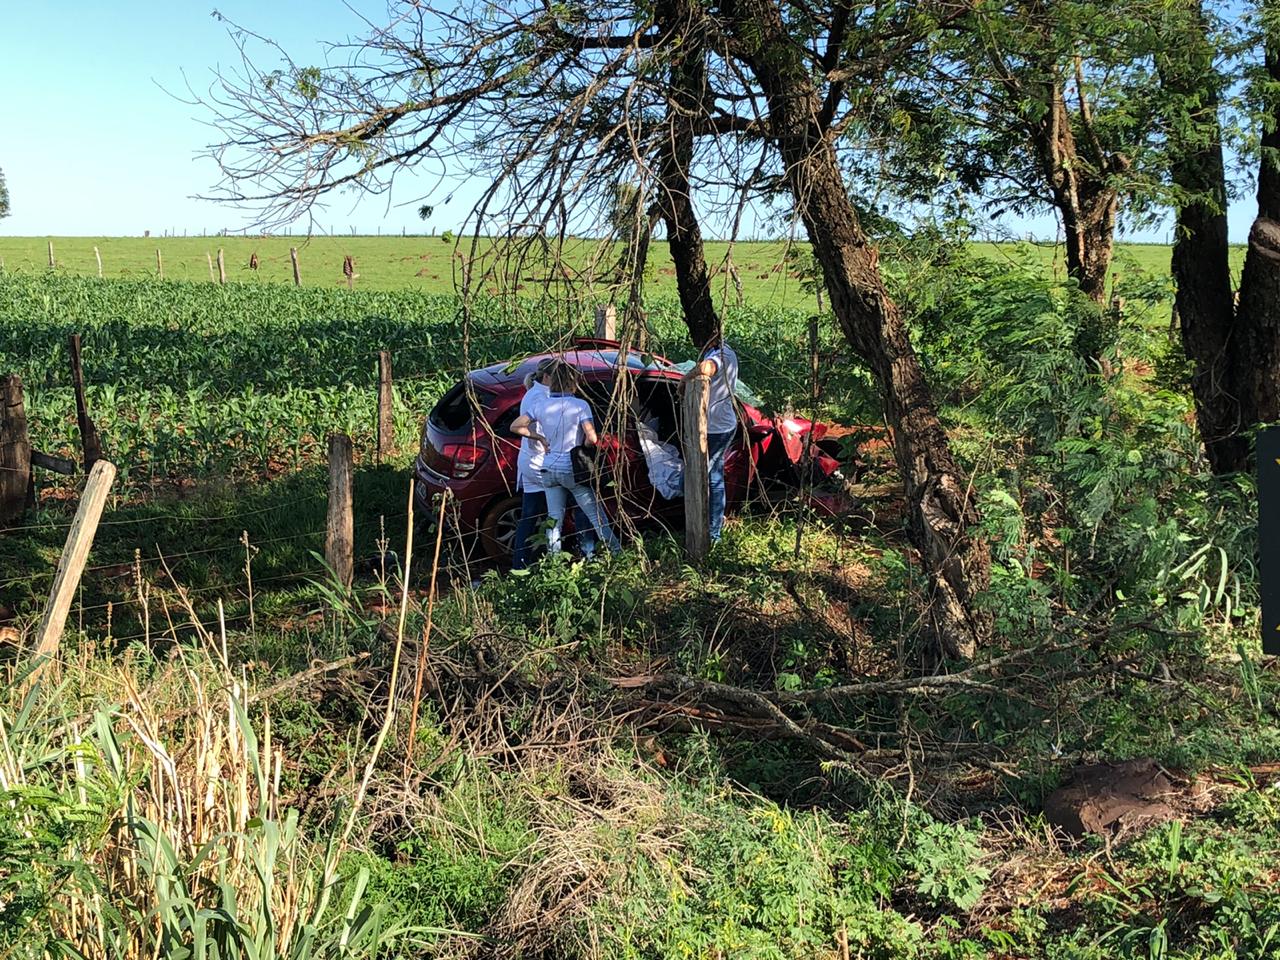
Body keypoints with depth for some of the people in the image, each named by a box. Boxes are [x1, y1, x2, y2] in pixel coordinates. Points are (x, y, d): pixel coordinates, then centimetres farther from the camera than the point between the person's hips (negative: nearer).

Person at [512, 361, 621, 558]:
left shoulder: (540, 404, 0)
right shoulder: (580, 405, -12)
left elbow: (515, 426, 4)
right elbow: (592, 438, -21)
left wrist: (540, 438, 7)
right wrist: (583, 449, 0)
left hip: (549, 469, 4)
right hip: (573, 469, -4)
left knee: (555, 519, 11)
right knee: (597, 517, 5)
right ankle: (617, 554, 7)